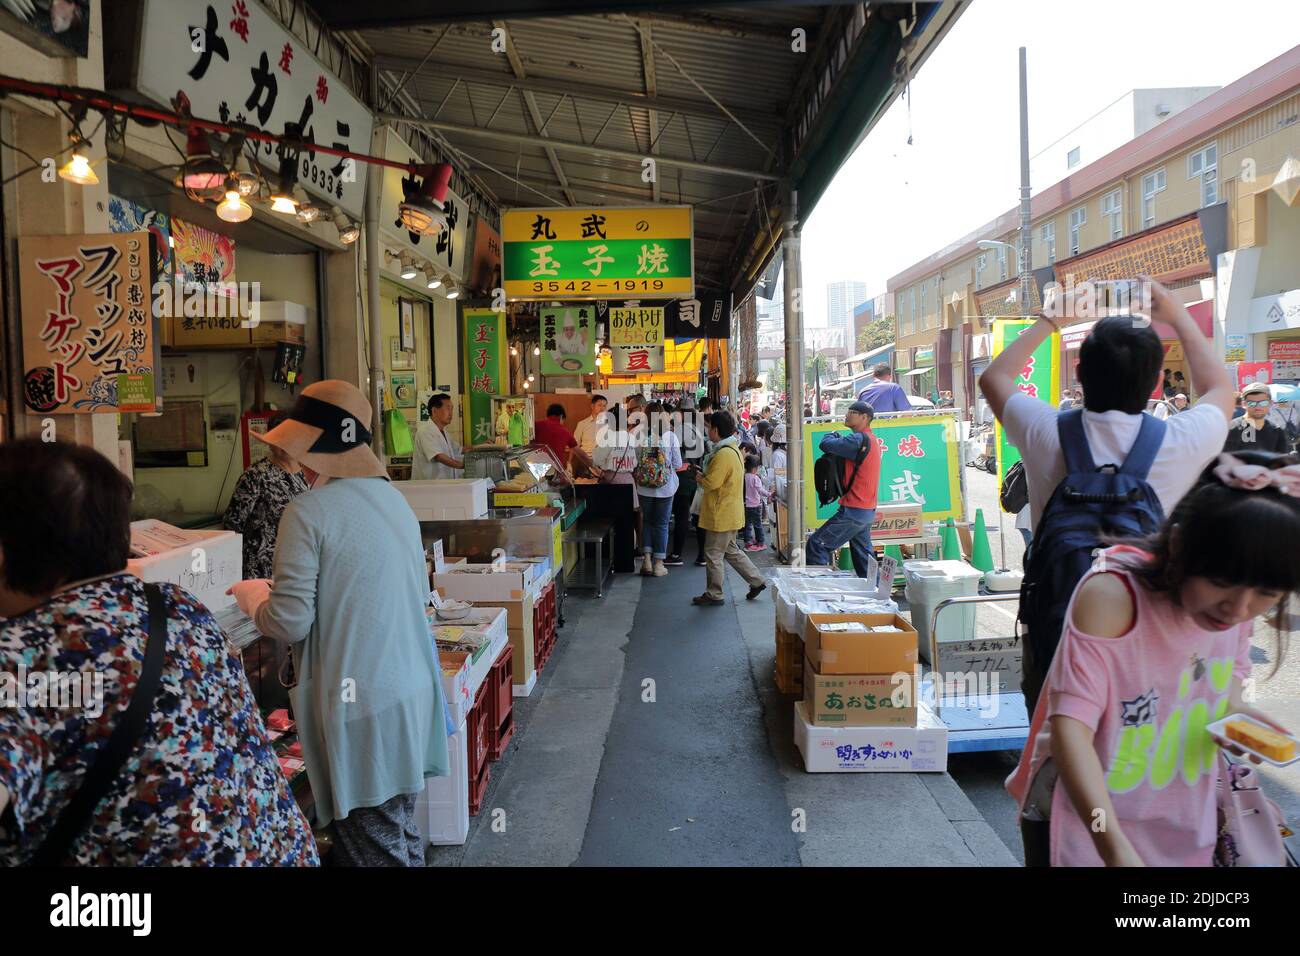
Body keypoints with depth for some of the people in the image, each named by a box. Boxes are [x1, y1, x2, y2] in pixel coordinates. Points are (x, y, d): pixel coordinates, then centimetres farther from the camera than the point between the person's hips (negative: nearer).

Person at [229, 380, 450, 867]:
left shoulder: (308, 512, -15)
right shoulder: (393, 497, 8)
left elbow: (290, 623, -15)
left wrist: (251, 595, 6)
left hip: (361, 706, -8)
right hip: (412, 691, 8)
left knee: (374, 849, 7)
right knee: (403, 833, 21)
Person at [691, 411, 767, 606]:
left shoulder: (724, 454, -22)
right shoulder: (733, 450, 11)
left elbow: (711, 482, -25)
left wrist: (699, 479, -6)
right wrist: (705, 477, 7)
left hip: (721, 515, -10)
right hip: (730, 513, 10)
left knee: (713, 554, 2)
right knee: (731, 550, 20)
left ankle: (713, 595, 12)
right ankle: (757, 581, 23)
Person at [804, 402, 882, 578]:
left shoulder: (859, 439, -17)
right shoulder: (870, 439, 16)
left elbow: (826, 444, -19)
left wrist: (832, 434, 2)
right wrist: (838, 437, -1)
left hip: (853, 510, -10)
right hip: (867, 511, 10)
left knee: (817, 545, -8)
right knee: (864, 557, 14)